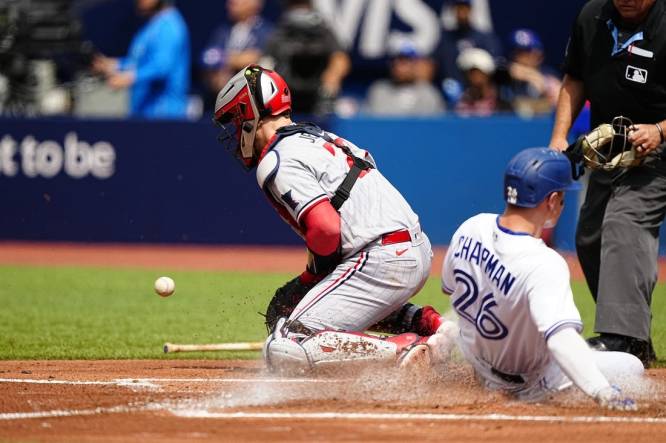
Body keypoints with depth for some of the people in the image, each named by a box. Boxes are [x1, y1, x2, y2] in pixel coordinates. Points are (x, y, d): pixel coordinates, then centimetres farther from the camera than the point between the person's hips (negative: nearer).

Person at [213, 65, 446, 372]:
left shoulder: (275, 161, -7)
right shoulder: (322, 137, 23)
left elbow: (327, 229, -19)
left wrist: (309, 279, -2)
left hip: (381, 261, -10)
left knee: (282, 351, -14)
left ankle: (407, 352, -21)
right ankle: (426, 323, 16)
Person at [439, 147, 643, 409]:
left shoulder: (470, 228, -17)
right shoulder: (544, 265, -38)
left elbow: (449, 288, 4)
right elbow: (561, 338, -52)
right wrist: (602, 393, -60)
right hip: (530, 384, -7)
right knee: (632, 367, 2)